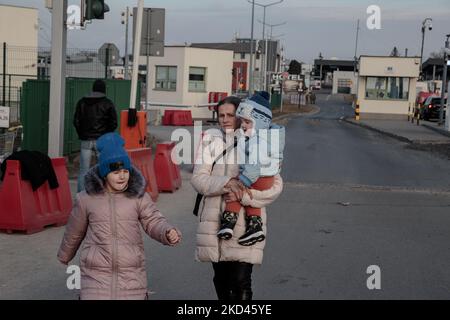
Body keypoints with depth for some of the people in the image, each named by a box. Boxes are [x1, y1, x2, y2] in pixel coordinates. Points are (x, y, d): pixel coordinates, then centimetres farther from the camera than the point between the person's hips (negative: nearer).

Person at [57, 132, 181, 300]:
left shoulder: (138, 196, -2)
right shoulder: (87, 198, -2)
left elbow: (154, 222, -9)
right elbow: (74, 230, 12)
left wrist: (169, 233, -30)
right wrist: (65, 255, 27)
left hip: (131, 273, 1)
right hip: (97, 272, -1)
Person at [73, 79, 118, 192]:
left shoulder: (82, 102, 7)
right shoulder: (108, 103, -1)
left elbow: (76, 121, 5)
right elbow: (114, 123, -3)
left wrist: (82, 135, 13)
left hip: (86, 141, 2)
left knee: (83, 170, 5)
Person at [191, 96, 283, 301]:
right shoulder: (210, 141, 4)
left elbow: (275, 186, -7)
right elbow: (198, 179, -4)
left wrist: (242, 195, -19)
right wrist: (226, 182, -20)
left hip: (245, 224, -3)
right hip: (215, 223, 3)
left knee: (241, 282, -7)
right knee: (221, 280, 16)